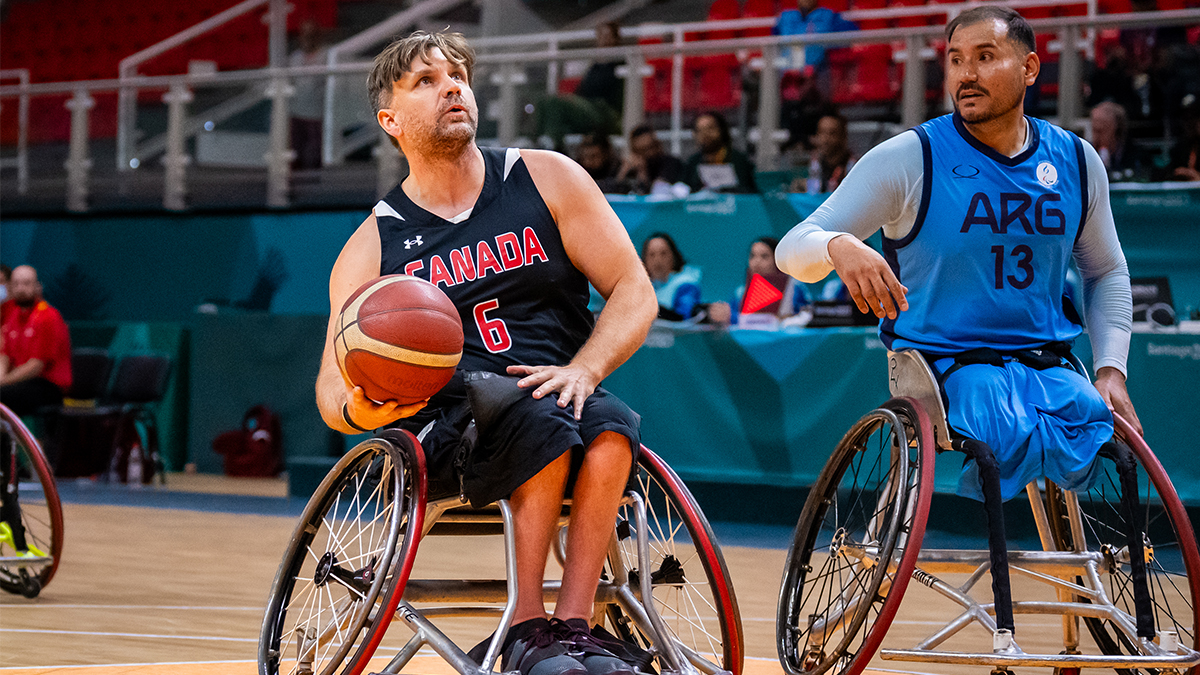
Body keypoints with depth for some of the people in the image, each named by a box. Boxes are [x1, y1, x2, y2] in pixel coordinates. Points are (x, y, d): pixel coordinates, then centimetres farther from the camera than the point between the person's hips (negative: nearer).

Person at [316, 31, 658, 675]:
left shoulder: (547, 180, 10)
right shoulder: (371, 247, 10)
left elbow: (633, 293, 6)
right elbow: (332, 388, 8)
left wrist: (583, 369, -13)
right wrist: (358, 410, -17)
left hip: (558, 395, 2)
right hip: (442, 427, -1)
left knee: (610, 425, -34)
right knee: (538, 415, -35)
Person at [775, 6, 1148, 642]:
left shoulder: (1077, 162, 8)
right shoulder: (910, 160, -5)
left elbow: (1106, 272, 24)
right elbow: (792, 250, -7)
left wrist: (1110, 369, 8)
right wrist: (840, 246, -31)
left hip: (1046, 362, 4)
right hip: (945, 362, -4)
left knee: (1111, 446, -26)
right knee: (1020, 438, -34)